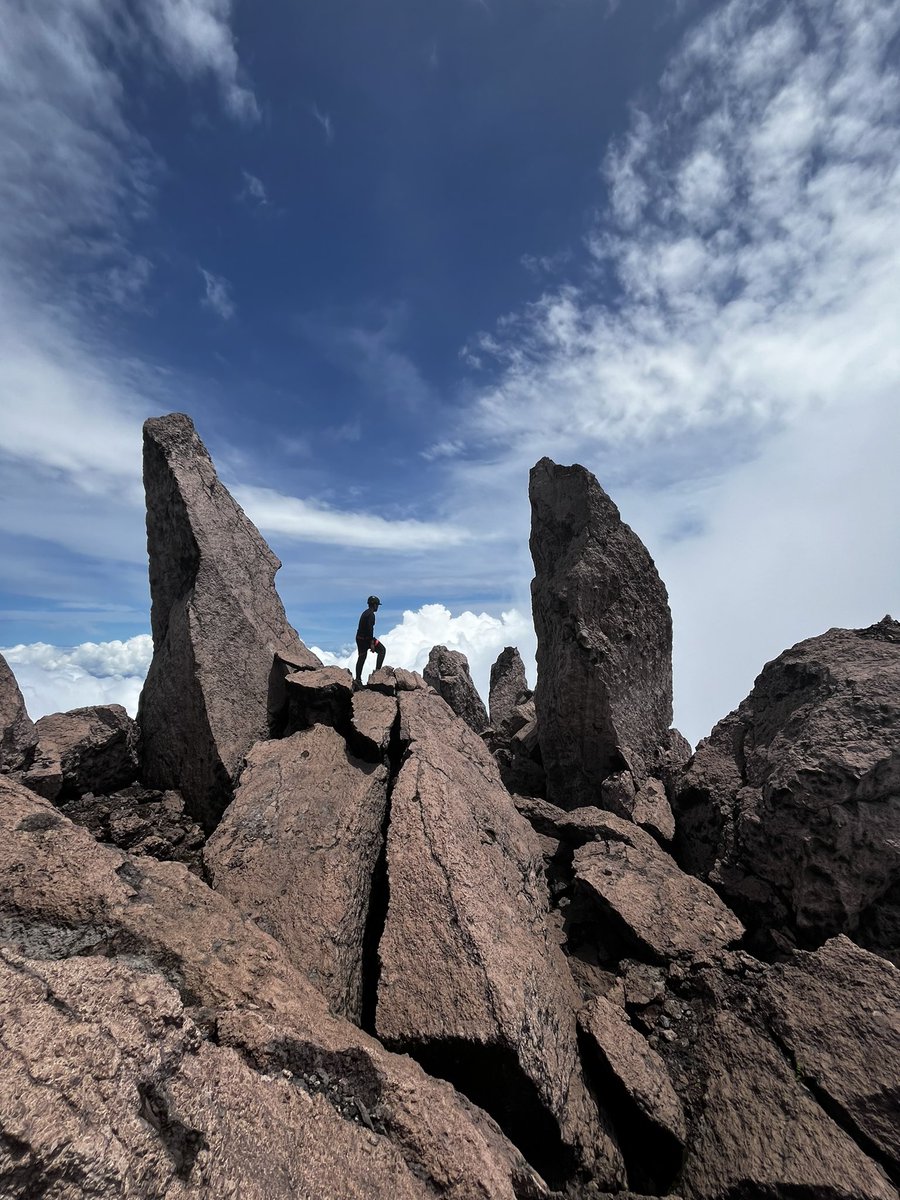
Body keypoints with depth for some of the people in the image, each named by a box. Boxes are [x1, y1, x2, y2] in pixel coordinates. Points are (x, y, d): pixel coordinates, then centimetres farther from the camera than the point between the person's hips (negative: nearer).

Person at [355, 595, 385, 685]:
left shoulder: (365, 613, 17)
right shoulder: (371, 614, -14)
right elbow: (370, 628, -23)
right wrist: (372, 643, -24)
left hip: (359, 638, 9)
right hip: (366, 638, -9)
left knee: (361, 657, 12)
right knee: (381, 650, 4)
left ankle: (358, 679, 13)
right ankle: (378, 669, -3)